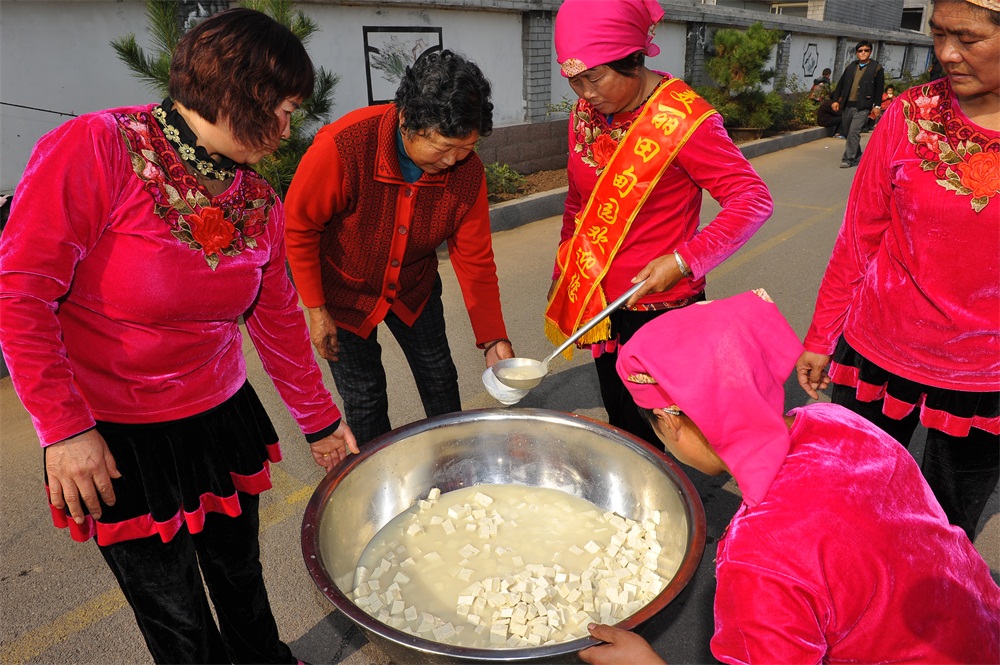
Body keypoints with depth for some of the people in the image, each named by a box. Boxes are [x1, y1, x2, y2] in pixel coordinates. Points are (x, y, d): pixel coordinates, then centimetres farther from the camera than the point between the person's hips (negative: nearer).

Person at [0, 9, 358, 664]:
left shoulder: (260, 203, -1)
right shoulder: (95, 147, -18)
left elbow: (279, 320, 7)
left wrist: (321, 420, 14)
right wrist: (64, 427, -19)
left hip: (223, 418, 5)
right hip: (115, 442, -4)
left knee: (241, 576, 22)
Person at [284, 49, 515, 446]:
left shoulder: (467, 171, -21)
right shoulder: (342, 147, -33)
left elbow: (475, 258, -13)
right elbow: (299, 227, -20)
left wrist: (493, 338, -17)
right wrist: (315, 309, -15)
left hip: (413, 286, 4)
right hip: (342, 287, -3)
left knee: (439, 378, 13)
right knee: (364, 396, 5)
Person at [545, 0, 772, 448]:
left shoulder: (683, 120, -17)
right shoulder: (585, 114, 2)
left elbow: (753, 200, -16)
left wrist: (683, 261, -26)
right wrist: (562, 276, 19)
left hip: (658, 306, -6)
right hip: (599, 300, 6)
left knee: (645, 431, 5)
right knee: (617, 418, 19)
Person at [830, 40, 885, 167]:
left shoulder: (876, 68, 3)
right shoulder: (851, 67, 14)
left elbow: (879, 88, 0)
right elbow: (841, 84, 16)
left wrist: (877, 105, -5)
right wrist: (836, 100, 8)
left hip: (863, 106, -5)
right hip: (847, 104, 5)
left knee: (854, 131, -16)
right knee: (847, 132, 10)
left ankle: (848, 159, -12)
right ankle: (857, 156, 27)